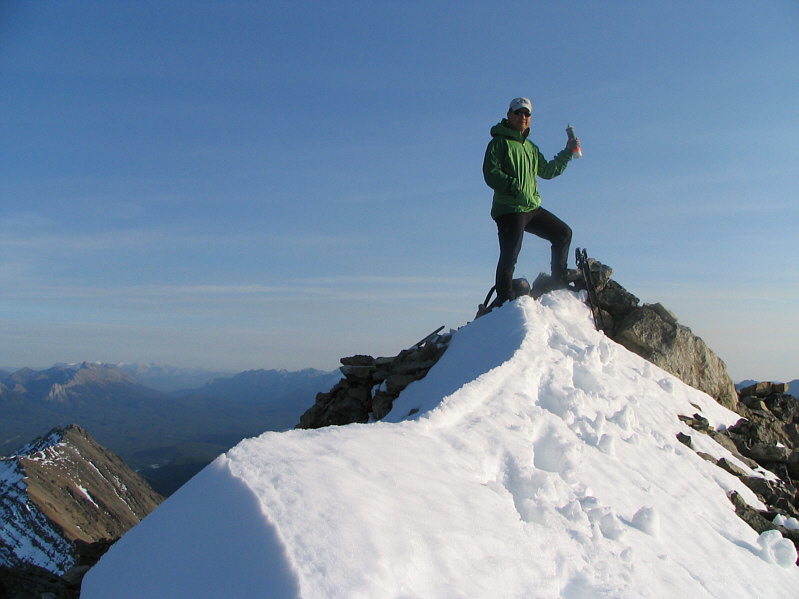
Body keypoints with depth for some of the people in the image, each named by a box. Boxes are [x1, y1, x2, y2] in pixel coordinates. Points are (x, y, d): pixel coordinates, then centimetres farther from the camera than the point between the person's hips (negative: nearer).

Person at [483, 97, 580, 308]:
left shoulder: (530, 147, 22)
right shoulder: (499, 142, -4)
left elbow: (547, 171, 30)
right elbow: (491, 174, -15)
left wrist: (567, 152, 24)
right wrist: (515, 185, -27)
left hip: (532, 208, 9)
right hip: (509, 209, -9)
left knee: (563, 233, 17)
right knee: (510, 254, -13)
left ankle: (560, 275, 27)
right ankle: (504, 297, -8)